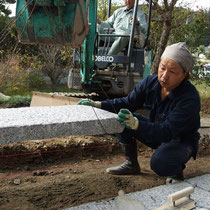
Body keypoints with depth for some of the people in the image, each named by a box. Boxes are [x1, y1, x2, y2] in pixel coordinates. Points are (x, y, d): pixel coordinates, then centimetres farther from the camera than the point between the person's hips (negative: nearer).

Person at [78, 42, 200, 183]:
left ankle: (176, 171, 2)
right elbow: (128, 103, -2)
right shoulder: (151, 82, -12)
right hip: (157, 134, 6)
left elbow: (168, 131, -38)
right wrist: (99, 105, -17)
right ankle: (132, 165, 6)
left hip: (182, 141, -6)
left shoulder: (190, 98, -31)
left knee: (159, 162, -36)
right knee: (122, 118, -10)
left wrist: (135, 124, -53)